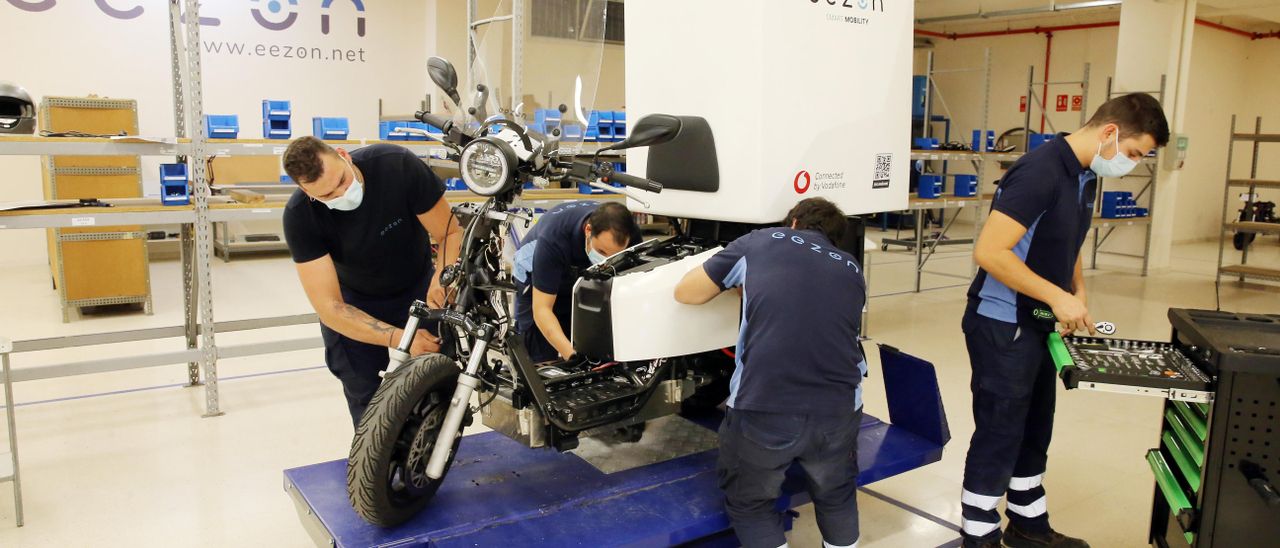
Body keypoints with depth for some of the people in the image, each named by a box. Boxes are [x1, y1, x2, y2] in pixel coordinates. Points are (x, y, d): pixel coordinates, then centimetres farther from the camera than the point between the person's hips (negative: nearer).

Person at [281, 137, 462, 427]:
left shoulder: (398, 164, -27)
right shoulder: (299, 215, -26)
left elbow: (450, 232, -16)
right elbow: (329, 306, -28)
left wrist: (442, 277, -38)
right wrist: (398, 338, -41)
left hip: (417, 291, 1)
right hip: (356, 306, 0)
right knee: (369, 406, -3)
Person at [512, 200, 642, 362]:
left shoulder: (631, 234, -30)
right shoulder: (554, 237, -42)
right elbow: (542, 309, -39)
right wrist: (571, 355, -52)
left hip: (586, 275, 4)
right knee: (543, 360, -13)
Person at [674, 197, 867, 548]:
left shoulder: (760, 242, 12)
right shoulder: (852, 270, 19)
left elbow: (685, 293, 19)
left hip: (761, 412, -3)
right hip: (839, 413, 3)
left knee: (748, 503, 25)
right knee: (836, 494, 34)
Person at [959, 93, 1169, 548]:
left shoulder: (1086, 176, 7)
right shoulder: (1040, 171, -22)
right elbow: (989, 252, -28)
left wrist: (1078, 292, 5)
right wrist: (1058, 297, -23)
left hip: (1038, 323, 9)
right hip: (1002, 324, -9)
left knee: (1033, 431, 19)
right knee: (999, 435, 1)